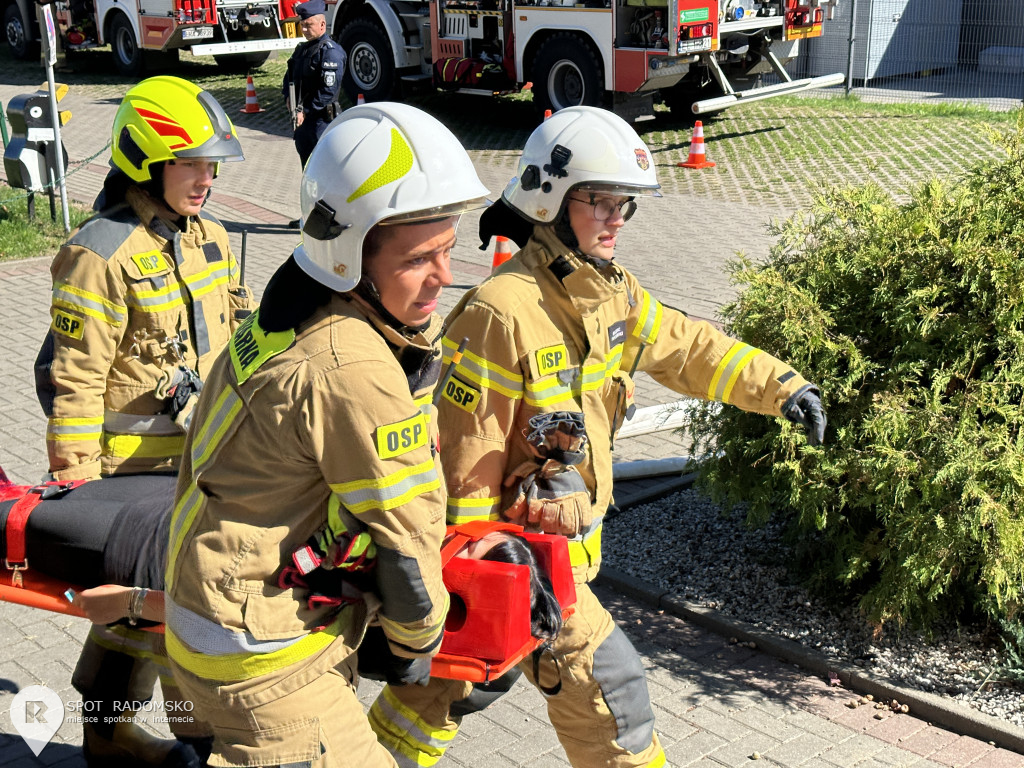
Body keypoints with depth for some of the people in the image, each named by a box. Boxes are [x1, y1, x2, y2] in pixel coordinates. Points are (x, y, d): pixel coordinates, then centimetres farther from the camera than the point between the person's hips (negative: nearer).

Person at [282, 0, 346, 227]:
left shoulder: (331, 52, -12)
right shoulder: (302, 49, 16)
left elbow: (329, 90, -19)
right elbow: (290, 76, 24)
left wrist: (306, 110, -17)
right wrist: (288, 97, 4)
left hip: (322, 118, -9)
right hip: (303, 118, 9)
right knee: (307, 165, 14)